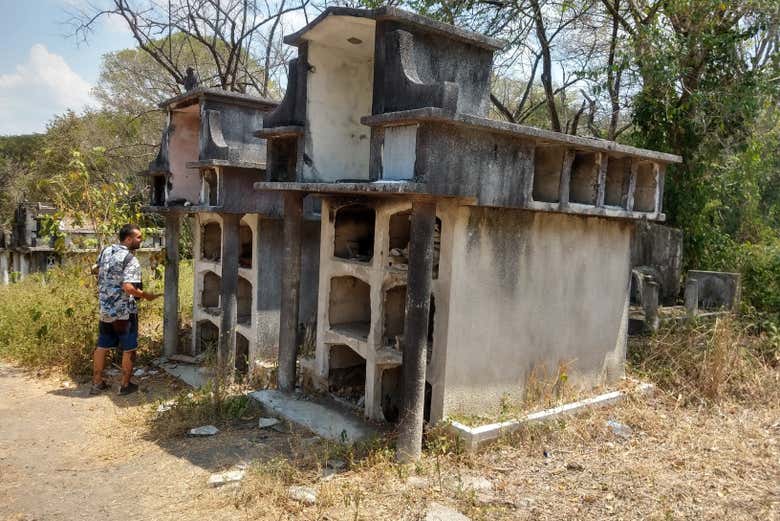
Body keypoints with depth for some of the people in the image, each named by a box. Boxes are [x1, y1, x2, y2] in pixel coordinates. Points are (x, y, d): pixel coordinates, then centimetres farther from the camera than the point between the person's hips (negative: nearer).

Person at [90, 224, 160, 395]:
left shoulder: (106, 251, 4)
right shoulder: (131, 260, -20)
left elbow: (95, 269, 21)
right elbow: (128, 288, -29)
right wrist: (145, 295, -14)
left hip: (105, 309, 7)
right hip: (124, 312, -7)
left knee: (102, 346, 17)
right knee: (128, 349, 7)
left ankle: (97, 383, 26)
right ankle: (125, 385, 16)